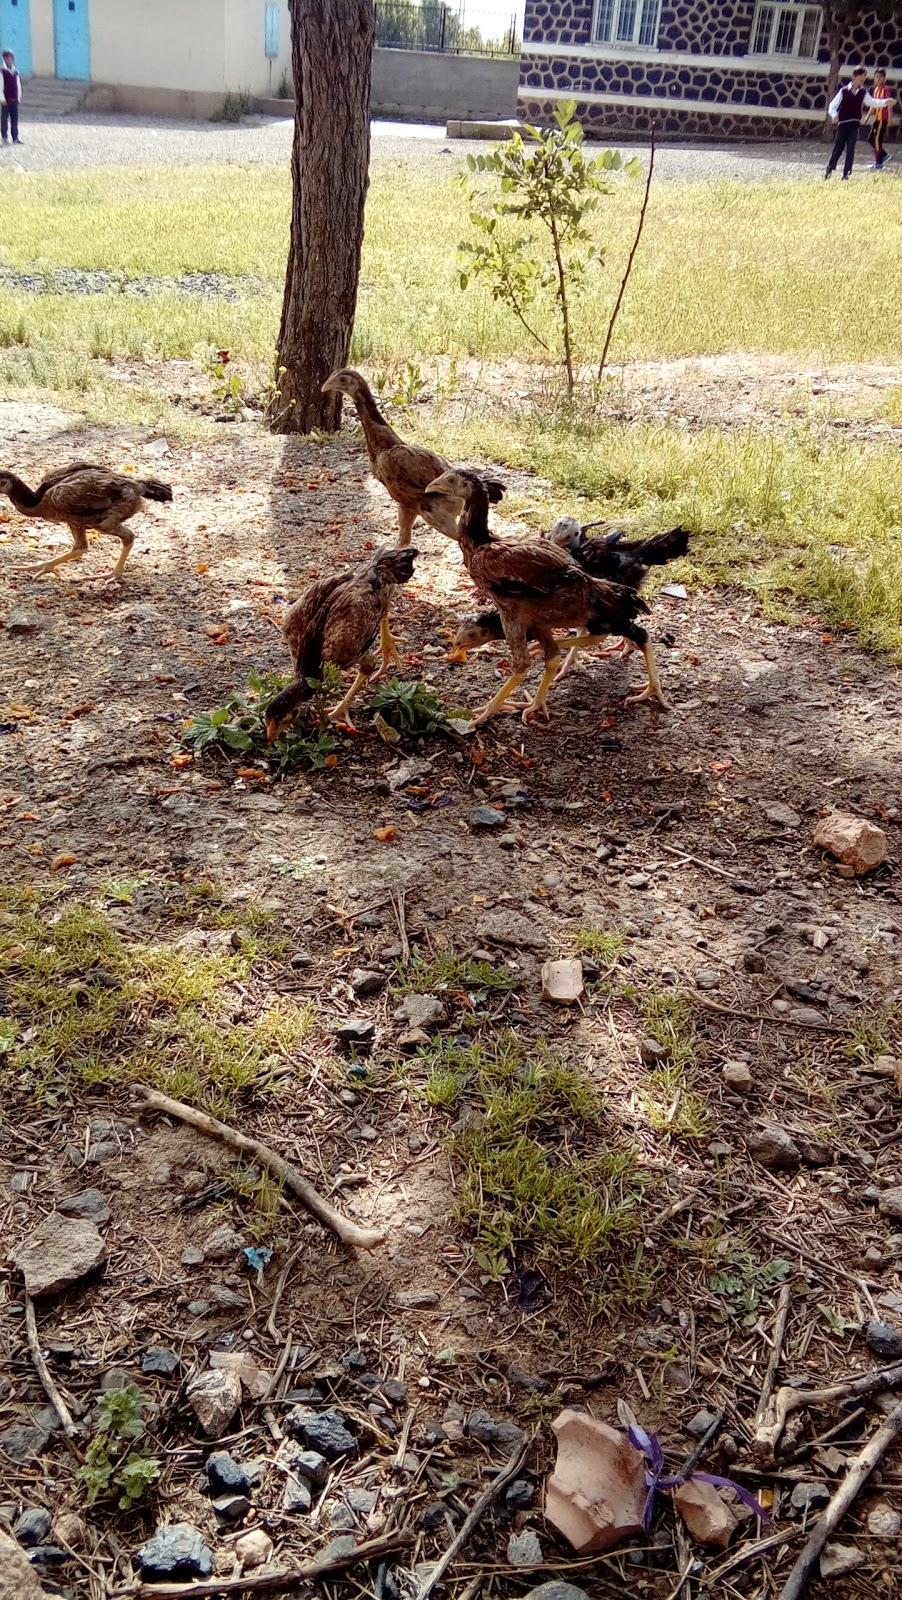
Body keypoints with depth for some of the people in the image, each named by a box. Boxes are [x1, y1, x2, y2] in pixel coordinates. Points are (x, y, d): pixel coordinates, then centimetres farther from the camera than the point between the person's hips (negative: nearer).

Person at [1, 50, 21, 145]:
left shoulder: (15, 72, 11)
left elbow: (18, 85, 17)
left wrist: (18, 97, 12)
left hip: (14, 100, 5)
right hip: (6, 101, -5)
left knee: (15, 119, 4)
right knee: (4, 119, 0)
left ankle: (15, 138, 7)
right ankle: (4, 137, 7)